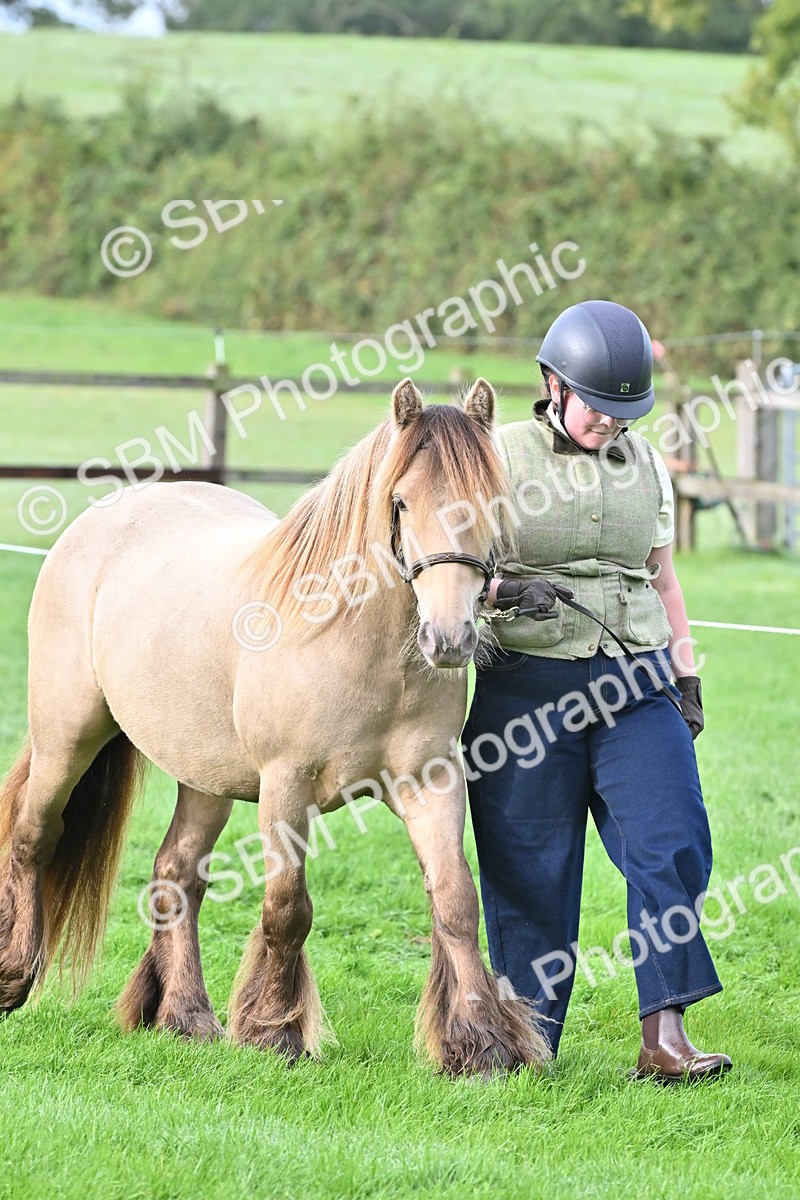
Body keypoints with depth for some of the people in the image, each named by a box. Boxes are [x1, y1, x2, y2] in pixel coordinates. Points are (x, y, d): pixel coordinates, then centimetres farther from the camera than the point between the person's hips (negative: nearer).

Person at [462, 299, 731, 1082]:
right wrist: (505, 590, -22)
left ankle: (664, 1039, -15)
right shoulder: (500, 458, -2)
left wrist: (686, 679, 11)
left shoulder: (645, 465, 11)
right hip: (528, 687, -3)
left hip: (636, 688, 3)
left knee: (673, 846, -12)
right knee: (531, 872, 1)